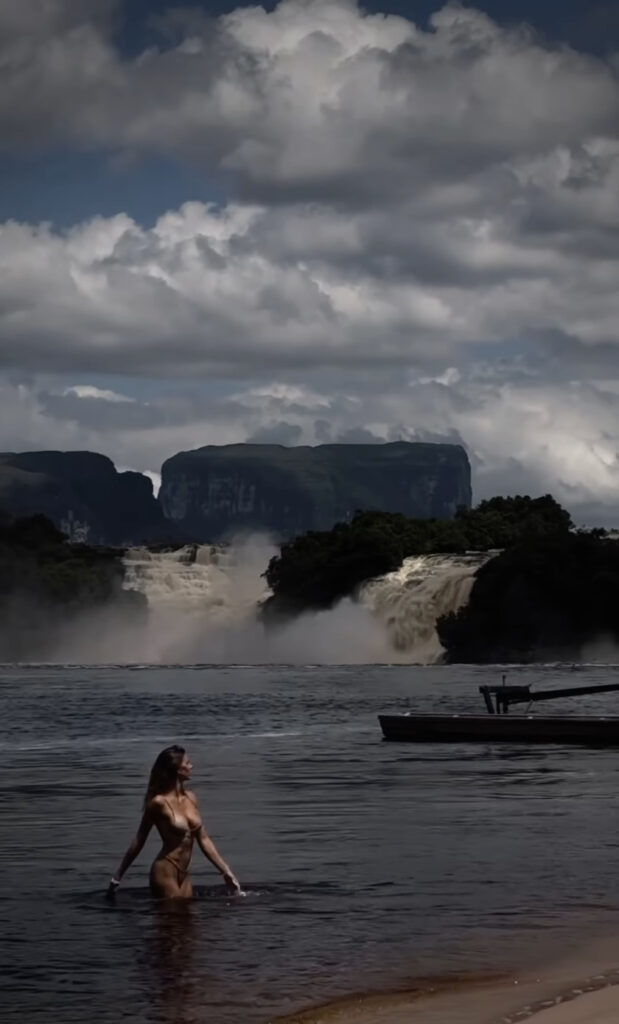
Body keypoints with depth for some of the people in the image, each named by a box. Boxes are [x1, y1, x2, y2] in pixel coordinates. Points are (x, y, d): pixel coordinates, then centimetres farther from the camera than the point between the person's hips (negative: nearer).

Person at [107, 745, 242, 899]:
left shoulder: (190, 798, 6)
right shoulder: (159, 803, -14)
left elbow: (203, 840, 12)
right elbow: (138, 842, -6)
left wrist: (226, 871, 12)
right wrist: (117, 877, -2)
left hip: (184, 875, 7)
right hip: (165, 873, -7)